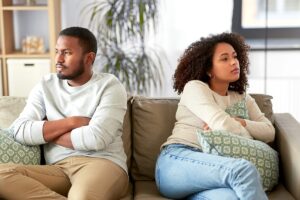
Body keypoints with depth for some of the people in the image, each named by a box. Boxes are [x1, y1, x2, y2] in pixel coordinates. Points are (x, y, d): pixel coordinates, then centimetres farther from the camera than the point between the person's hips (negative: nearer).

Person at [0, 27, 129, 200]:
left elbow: (97, 138, -13)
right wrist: (71, 122, -6)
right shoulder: (46, 86, 15)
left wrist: (47, 134, 0)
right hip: (57, 169, 6)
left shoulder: (109, 85, 2)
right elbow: (18, 131, 0)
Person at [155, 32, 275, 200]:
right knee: (243, 169, -34)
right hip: (176, 160, -4)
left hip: (208, 168, 4)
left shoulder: (243, 98, 24)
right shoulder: (194, 87, 4)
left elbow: (269, 132, 11)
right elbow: (223, 125, -11)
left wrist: (238, 122, -5)